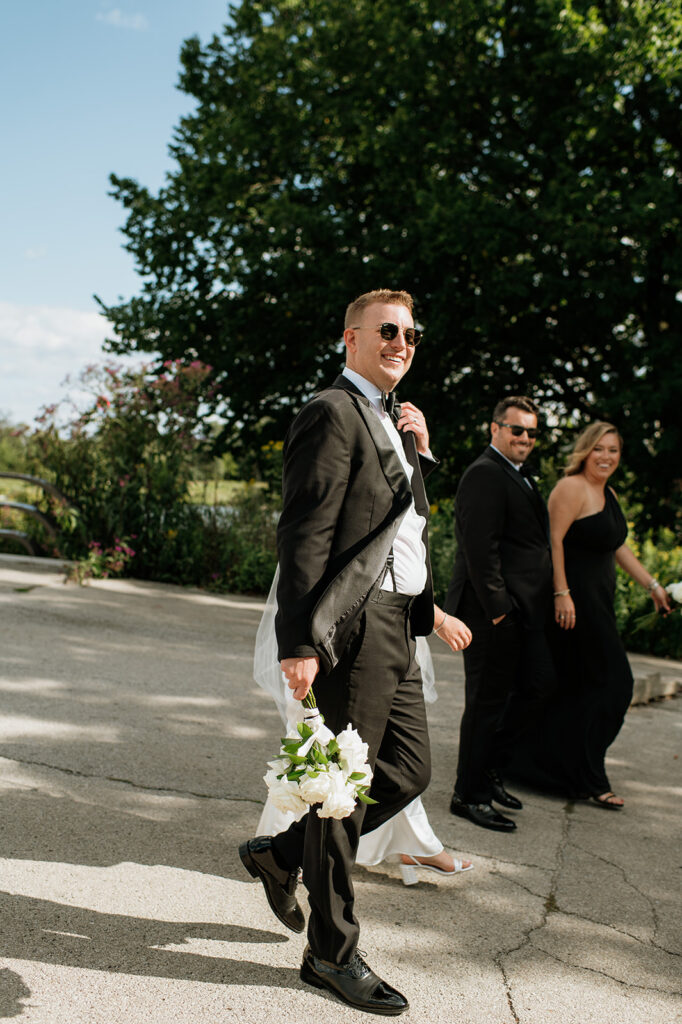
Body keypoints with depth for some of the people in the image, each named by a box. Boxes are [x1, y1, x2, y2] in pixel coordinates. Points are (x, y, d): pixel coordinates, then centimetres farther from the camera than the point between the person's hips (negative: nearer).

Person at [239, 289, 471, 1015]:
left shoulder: (390, 421, 20)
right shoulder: (332, 413, -10)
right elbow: (304, 534, -17)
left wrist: (420, 453, 10)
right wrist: (300, 643, -22)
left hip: (395, 628, 10)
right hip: (353, 628, -10)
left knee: (408, 770, 15)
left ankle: (281, 854, 31)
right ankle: (331, 954, 15)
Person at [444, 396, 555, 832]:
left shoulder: (519, 477, 20)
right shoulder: (485, 474, -13)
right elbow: (480, 547, -20)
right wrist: (497, 606, -22)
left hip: (521, 609, 10)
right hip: (494, 610, -10)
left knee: (538, 683, 15)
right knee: (488, 699, -2)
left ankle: (490, 767, 28)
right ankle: (470, 796, 11)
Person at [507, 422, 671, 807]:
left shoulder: (608, 494, 17)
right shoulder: (572, 487, -13)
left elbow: (618, 546, 23)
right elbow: (554, 540, -20)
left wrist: (652, 584, 21)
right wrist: (562, 593, -25)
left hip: (597, 603, 9)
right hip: (575, 599, -9)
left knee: (577, 687, 12)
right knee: (611, 684, -6)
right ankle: (587, 778, 2)